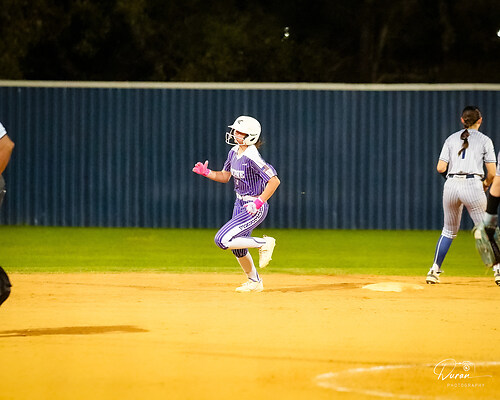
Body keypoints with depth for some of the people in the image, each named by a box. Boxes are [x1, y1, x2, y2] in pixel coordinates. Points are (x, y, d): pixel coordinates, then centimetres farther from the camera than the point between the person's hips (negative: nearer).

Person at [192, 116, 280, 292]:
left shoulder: (252, 157, -25)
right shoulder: (234, 152, 1)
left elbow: (274, 180, -29)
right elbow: (225, 176, 13)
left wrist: (259, 202, -31)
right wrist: (206, 173, -4)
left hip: (255, 208, -9)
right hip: (240, 204, 9)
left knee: (222, 240, -17)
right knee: (238, 249, 19)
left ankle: (264, 243, -1)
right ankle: (254, 282, 41)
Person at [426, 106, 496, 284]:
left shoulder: (451, 139, 13)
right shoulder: (484, 140, 6)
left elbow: (440, 168, 5)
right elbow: (492, 172, 1)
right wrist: (485, 184, 21)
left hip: (451, 187, 3)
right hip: (473, 186, -3)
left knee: (449, 231, 19)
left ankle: (434, 270, 14)